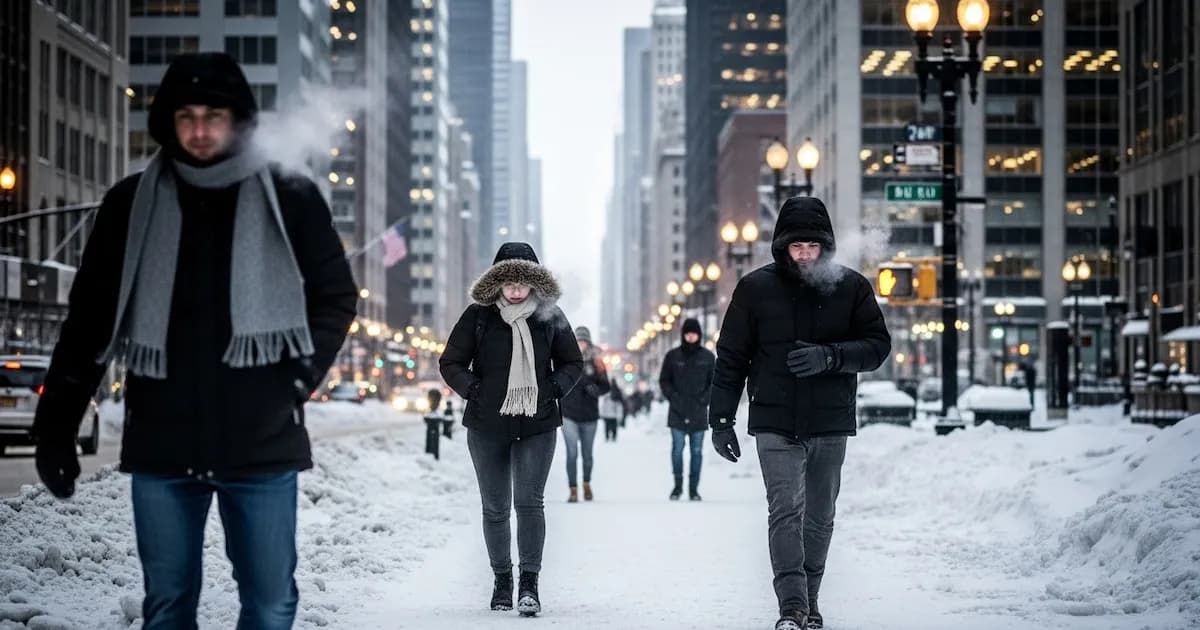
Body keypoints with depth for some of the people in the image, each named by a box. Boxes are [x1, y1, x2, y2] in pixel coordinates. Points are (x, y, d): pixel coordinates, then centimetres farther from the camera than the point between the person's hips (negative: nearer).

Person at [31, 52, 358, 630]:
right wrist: (56, 425, 5)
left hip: (262, 442, -1)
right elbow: (90, 318, 8)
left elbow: (336, 297, 9)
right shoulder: (131, 205, 5)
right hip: (161, 445, 2)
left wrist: (302, 373, -7)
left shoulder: (291, 201, 2)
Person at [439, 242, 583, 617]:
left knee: (530, 501, -12)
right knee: (495, 508, 9)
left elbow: (572, 363, 12)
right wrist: (474, 392, -8)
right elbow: (451, 363, 5)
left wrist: (553, 390, -4)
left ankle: (529, 583, -12)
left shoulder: (550, 315, 1)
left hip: (537, 426, -1)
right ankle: (502, 580, 22)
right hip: (487, 427, 1)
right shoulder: (478, 316, -2)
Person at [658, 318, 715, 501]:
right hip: (678, 413, 0)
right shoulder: (673, 356, 3)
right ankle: (678, 484, 10)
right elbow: (664, 381, 6)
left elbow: (714, 382, 8)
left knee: (697, 451, 2)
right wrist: (674, 399, -5)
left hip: (699, 414, 1)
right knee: (677, 449, -2)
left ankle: (694, 488, 6)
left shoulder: (708, 357, 5)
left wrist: (704, 400, -4)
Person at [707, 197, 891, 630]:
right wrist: (721, 419, 0)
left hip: (831, 424, 2)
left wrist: (830, 356, -18)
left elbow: (877, 345, 0)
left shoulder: (851, 286, 2)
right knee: (785, 510, -14)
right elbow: (731, 358, 4)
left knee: (819, 516, 12)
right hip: (775, 424, -2)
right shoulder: (756, 288, 0)